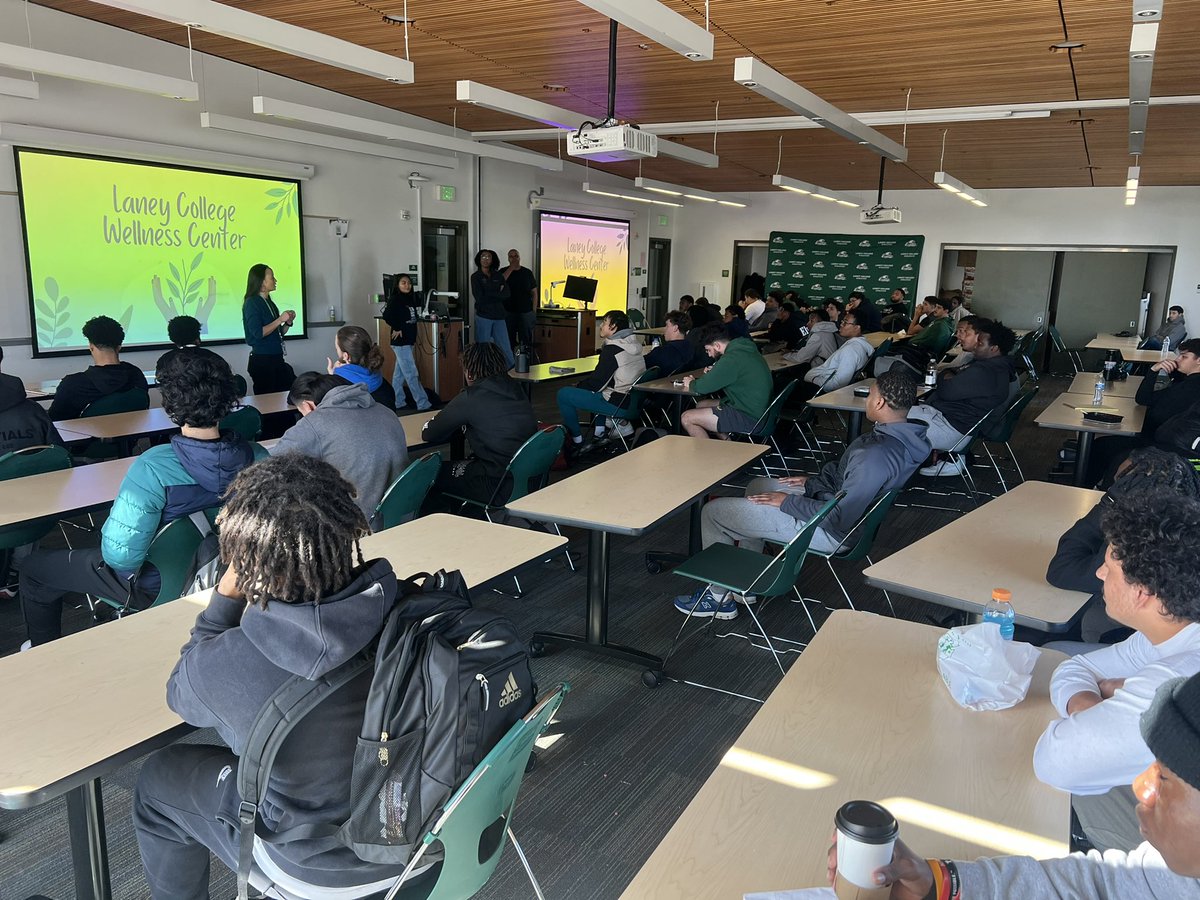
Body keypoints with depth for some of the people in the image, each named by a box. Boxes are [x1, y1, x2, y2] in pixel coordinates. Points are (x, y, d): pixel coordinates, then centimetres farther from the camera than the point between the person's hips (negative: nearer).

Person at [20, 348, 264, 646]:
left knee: (34, 568, 18)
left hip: (159, 586, -6)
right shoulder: (256, 457, -21)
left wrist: (115, 515, -10)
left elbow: (120, 556, -31)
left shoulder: (154, 468, -35)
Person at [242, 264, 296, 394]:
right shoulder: (251, 303, -8)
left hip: (277, 358, 8)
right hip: (262, 360, -8)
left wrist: (288, 322, 4)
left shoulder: (269, 303, 15)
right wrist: (280, 319, -13)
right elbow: (258, 333, -19)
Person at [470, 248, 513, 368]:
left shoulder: (498, 276, 12)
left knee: (505, 348, -1)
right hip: (483, 316, -2)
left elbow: (506, 294, -1)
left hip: (499, 316, 3)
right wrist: (498, 294, -4)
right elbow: (480, 298, -10)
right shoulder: (475, 277, 2)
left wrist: (489, 296, -8)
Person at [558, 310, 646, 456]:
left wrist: (578, 386, 4)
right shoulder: (634, 344, 8)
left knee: (563, 395, -3)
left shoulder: (612, 350, -18)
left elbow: (596, 382, -14)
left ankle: (577, 442, 4)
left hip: (620, 404, -9)